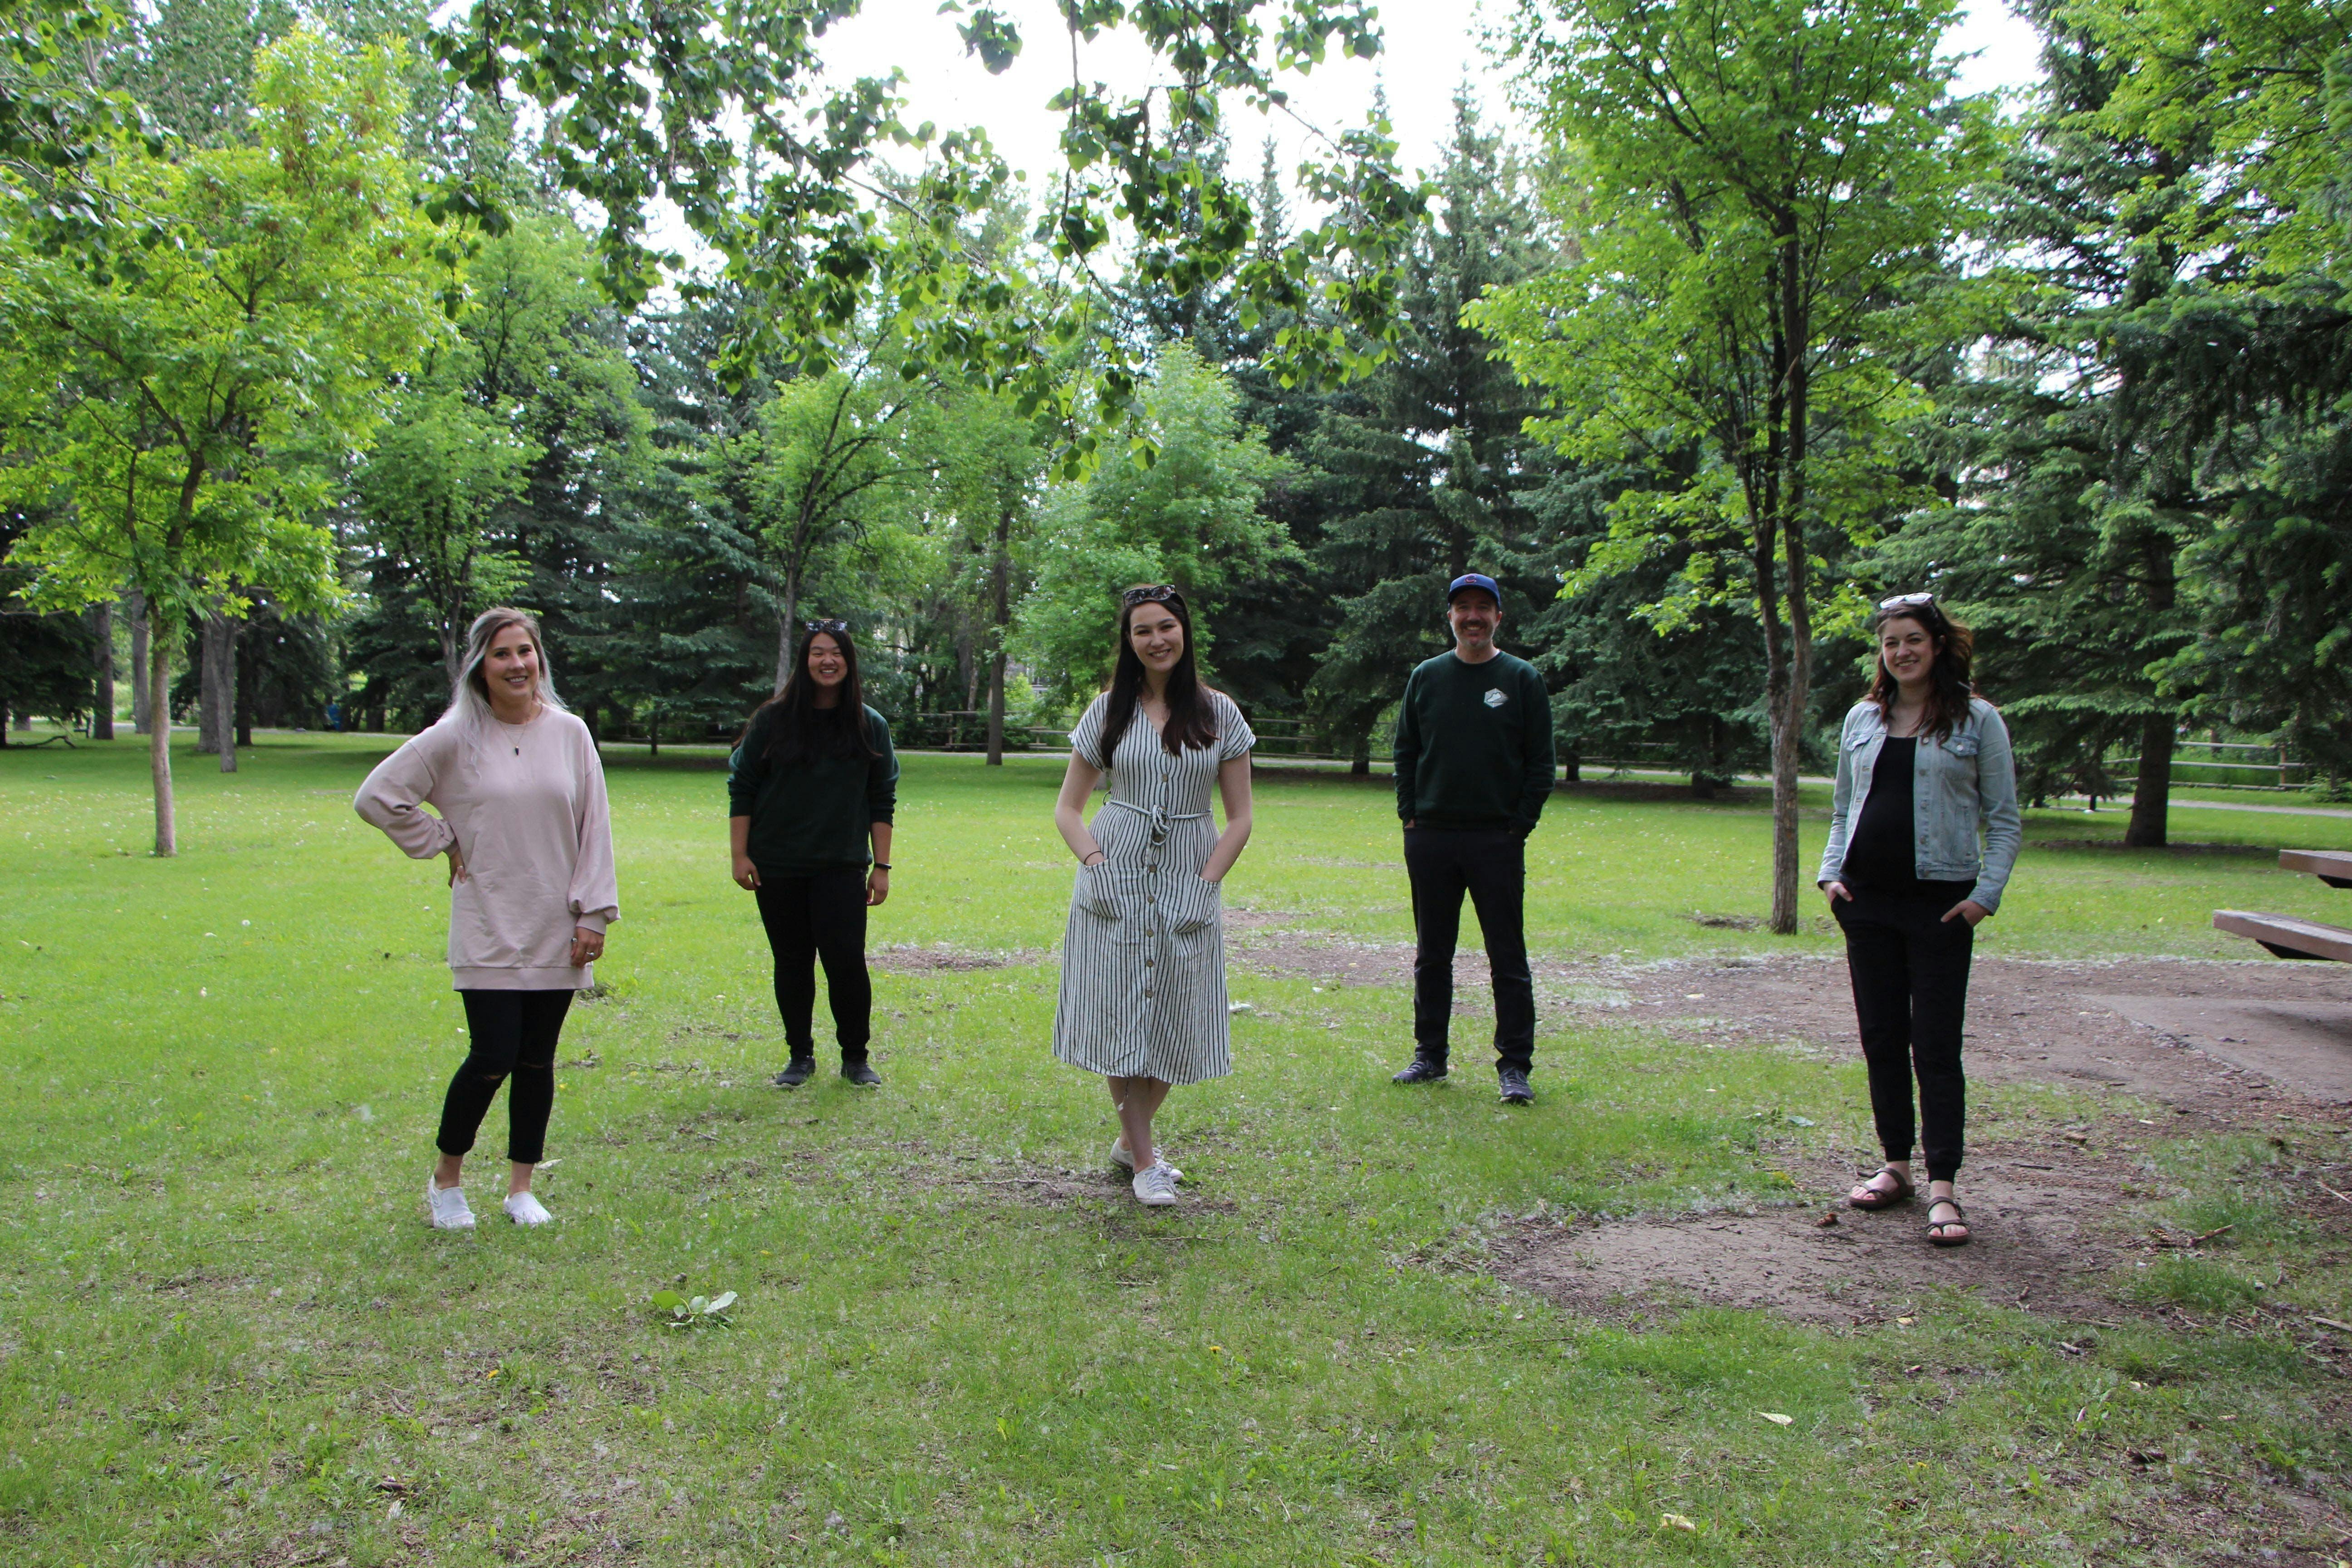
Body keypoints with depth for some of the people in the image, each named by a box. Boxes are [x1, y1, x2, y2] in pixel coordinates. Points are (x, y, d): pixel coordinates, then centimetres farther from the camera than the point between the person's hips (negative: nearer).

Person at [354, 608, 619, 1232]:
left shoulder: (570, 733, 3)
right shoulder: (455, 739, -4)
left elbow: (594, 827, 4)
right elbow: (377, 796, 1)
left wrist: (594, 913, 0)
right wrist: (443, 845, 0)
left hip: (556, 931, 2)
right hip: (488, 931, -2)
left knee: (537, 1062, 8)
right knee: (493, 1059, -6)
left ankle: (521, 1187, 22)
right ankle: (446, 1179, 17)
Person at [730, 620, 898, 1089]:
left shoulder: (870, 726, 3)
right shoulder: (774, 720, 0)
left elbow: (882, 802, 6)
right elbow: (741, 788, 3)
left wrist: (882, 865, 2)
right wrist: (740, 855, -2)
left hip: (842, 867, 0)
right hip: (778, 867, 0)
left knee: (846, 959, -7)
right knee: (792, 962, 7)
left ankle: (856, 1057, 9)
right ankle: (800, 1055, 21)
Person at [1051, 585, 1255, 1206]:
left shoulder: (1219, 714, 3)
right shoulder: (1108, 711, 4)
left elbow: (1239, 818, 4)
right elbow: (1068, 808, 7)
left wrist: (1207, 883, -7)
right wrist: (1094, 862, -10)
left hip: (1188, 890, 1)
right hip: (1115, 885, 0)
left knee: (1175, 1025, 6)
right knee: (1120, 1016, -1)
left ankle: (1131, 1138, 28)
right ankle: (1143, 1160, 11)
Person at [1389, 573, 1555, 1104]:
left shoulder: (1522, 679, 1)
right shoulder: (1426, 677, 9)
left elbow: (1541, 762, 1)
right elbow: (1405, 752, 12)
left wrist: (1521, 824, -6)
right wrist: (1410, 816, 3)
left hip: (1498, 840, -3)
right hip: (1430, 837, 3)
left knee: (1508, 959, 0)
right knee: (1431, 955, 11)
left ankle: (1514, 1066, 7)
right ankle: (1430, 1055, 22)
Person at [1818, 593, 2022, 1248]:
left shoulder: (1977, 720, 0)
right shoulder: (1862, 719, 11)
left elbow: (2004, 820, 0)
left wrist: (1987, 894, -10)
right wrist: (1832, 872, 3)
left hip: (1941, 901, -4)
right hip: (1868, 900, 4)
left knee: (1936, 1047, -4)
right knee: (1882, 1040, 9)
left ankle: (1942, 1187, 1)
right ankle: (1896, 1166, 21)